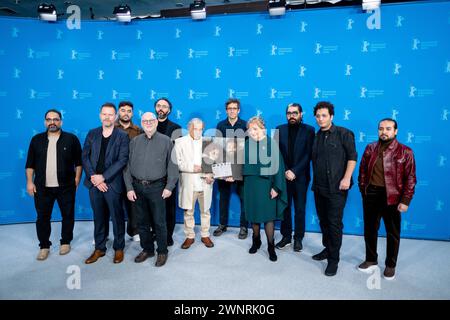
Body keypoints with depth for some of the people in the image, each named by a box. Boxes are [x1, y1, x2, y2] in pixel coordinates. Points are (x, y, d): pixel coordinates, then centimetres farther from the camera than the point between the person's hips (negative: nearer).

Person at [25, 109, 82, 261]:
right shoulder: (36, 139, 6)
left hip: (66, 186, -2)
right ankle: (44, 246, 24)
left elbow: (78, 161, 1)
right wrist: (30, 182, 1)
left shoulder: (71, 139, -1)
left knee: (68, 215, 8)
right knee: (42, 217, 8)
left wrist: (77, 178, -5)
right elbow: (30, 163, 8)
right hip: (42, 187, 2)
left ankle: (65, 242, 26)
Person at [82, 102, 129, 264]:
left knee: (117, 217, 7)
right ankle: (99, 248, 28)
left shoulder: (122, 136, -3)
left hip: (113, 183, -3)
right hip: (94, 183, 3)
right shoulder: (92, 134, 9)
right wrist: (93, 178, -8)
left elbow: (122, 160, -11)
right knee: (99, 217, 14)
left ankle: (119, 248, 23)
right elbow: (85, 157, 5)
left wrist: (103, 177, -15)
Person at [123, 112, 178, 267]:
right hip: (137, 187, 3)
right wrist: (129, 188, -1)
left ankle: (162, 252, 19)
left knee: (159, 222, 2)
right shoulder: (134, 142, 8)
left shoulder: (166, 141, 1)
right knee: (142, 221, 12)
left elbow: (172, 165, -2)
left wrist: (169, 187, -9)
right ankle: (147, 249, 29)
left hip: (156, 187, -3)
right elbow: (127, 165, 6)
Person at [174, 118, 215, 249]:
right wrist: (192, 167, -17)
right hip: (188, 183, -1)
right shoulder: (180, 142, 4)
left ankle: (205, 235, 25)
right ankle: (189, 236, 22)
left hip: (205, 183, 2)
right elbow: (177, 163, -5)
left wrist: (211, 175, -10)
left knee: (205, 211, 10)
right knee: (188, 211, 6)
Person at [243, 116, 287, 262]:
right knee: (253, 214, 11)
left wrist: (276, 187, -14)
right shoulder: (247, 144, 3)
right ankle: (256, 241, 29)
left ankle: (271, 246, 14)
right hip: (251, 184, 4)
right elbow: (243, 163, 9)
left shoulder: (271, 143, -8)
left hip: (267, 184, -3)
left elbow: (277, 165, -10)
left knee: (268, 215, 1)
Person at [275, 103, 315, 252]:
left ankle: (298, 238, 21)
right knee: (285, 208, 9)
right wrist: (285, 171, -9)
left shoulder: (309, 130, -2)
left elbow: (308, 155, -8)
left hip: (300, 176, -2)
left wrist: (295, 171, -16)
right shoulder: (280, 129, 5)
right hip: (284, 175, 2)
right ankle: (286, 236, 22)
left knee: (300, 209, 8)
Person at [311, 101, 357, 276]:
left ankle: (333, 259, 11)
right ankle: (327, 249, 34)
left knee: (334, 223, -1)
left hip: (336, 188, -6)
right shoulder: (316, 136, 11)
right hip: (319, 187, 6)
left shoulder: (343, 134, -5)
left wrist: (346, 178, -18)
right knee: (323, 220, 16)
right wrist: (314, 181, 9)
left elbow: (352, 156, -9)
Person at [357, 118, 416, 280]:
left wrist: (405, 201, -11)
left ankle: (390, 265, 28)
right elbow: (362, 171, 9)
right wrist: (363, 190, 3)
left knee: (393, 233, 11)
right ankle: (371, 260, 33)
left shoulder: (405, 152, -6)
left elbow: (410, 178, -6)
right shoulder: (370, 148, 4)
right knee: (370, 230, 14)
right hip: (371, 195, 3)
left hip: (392, 197, -3)